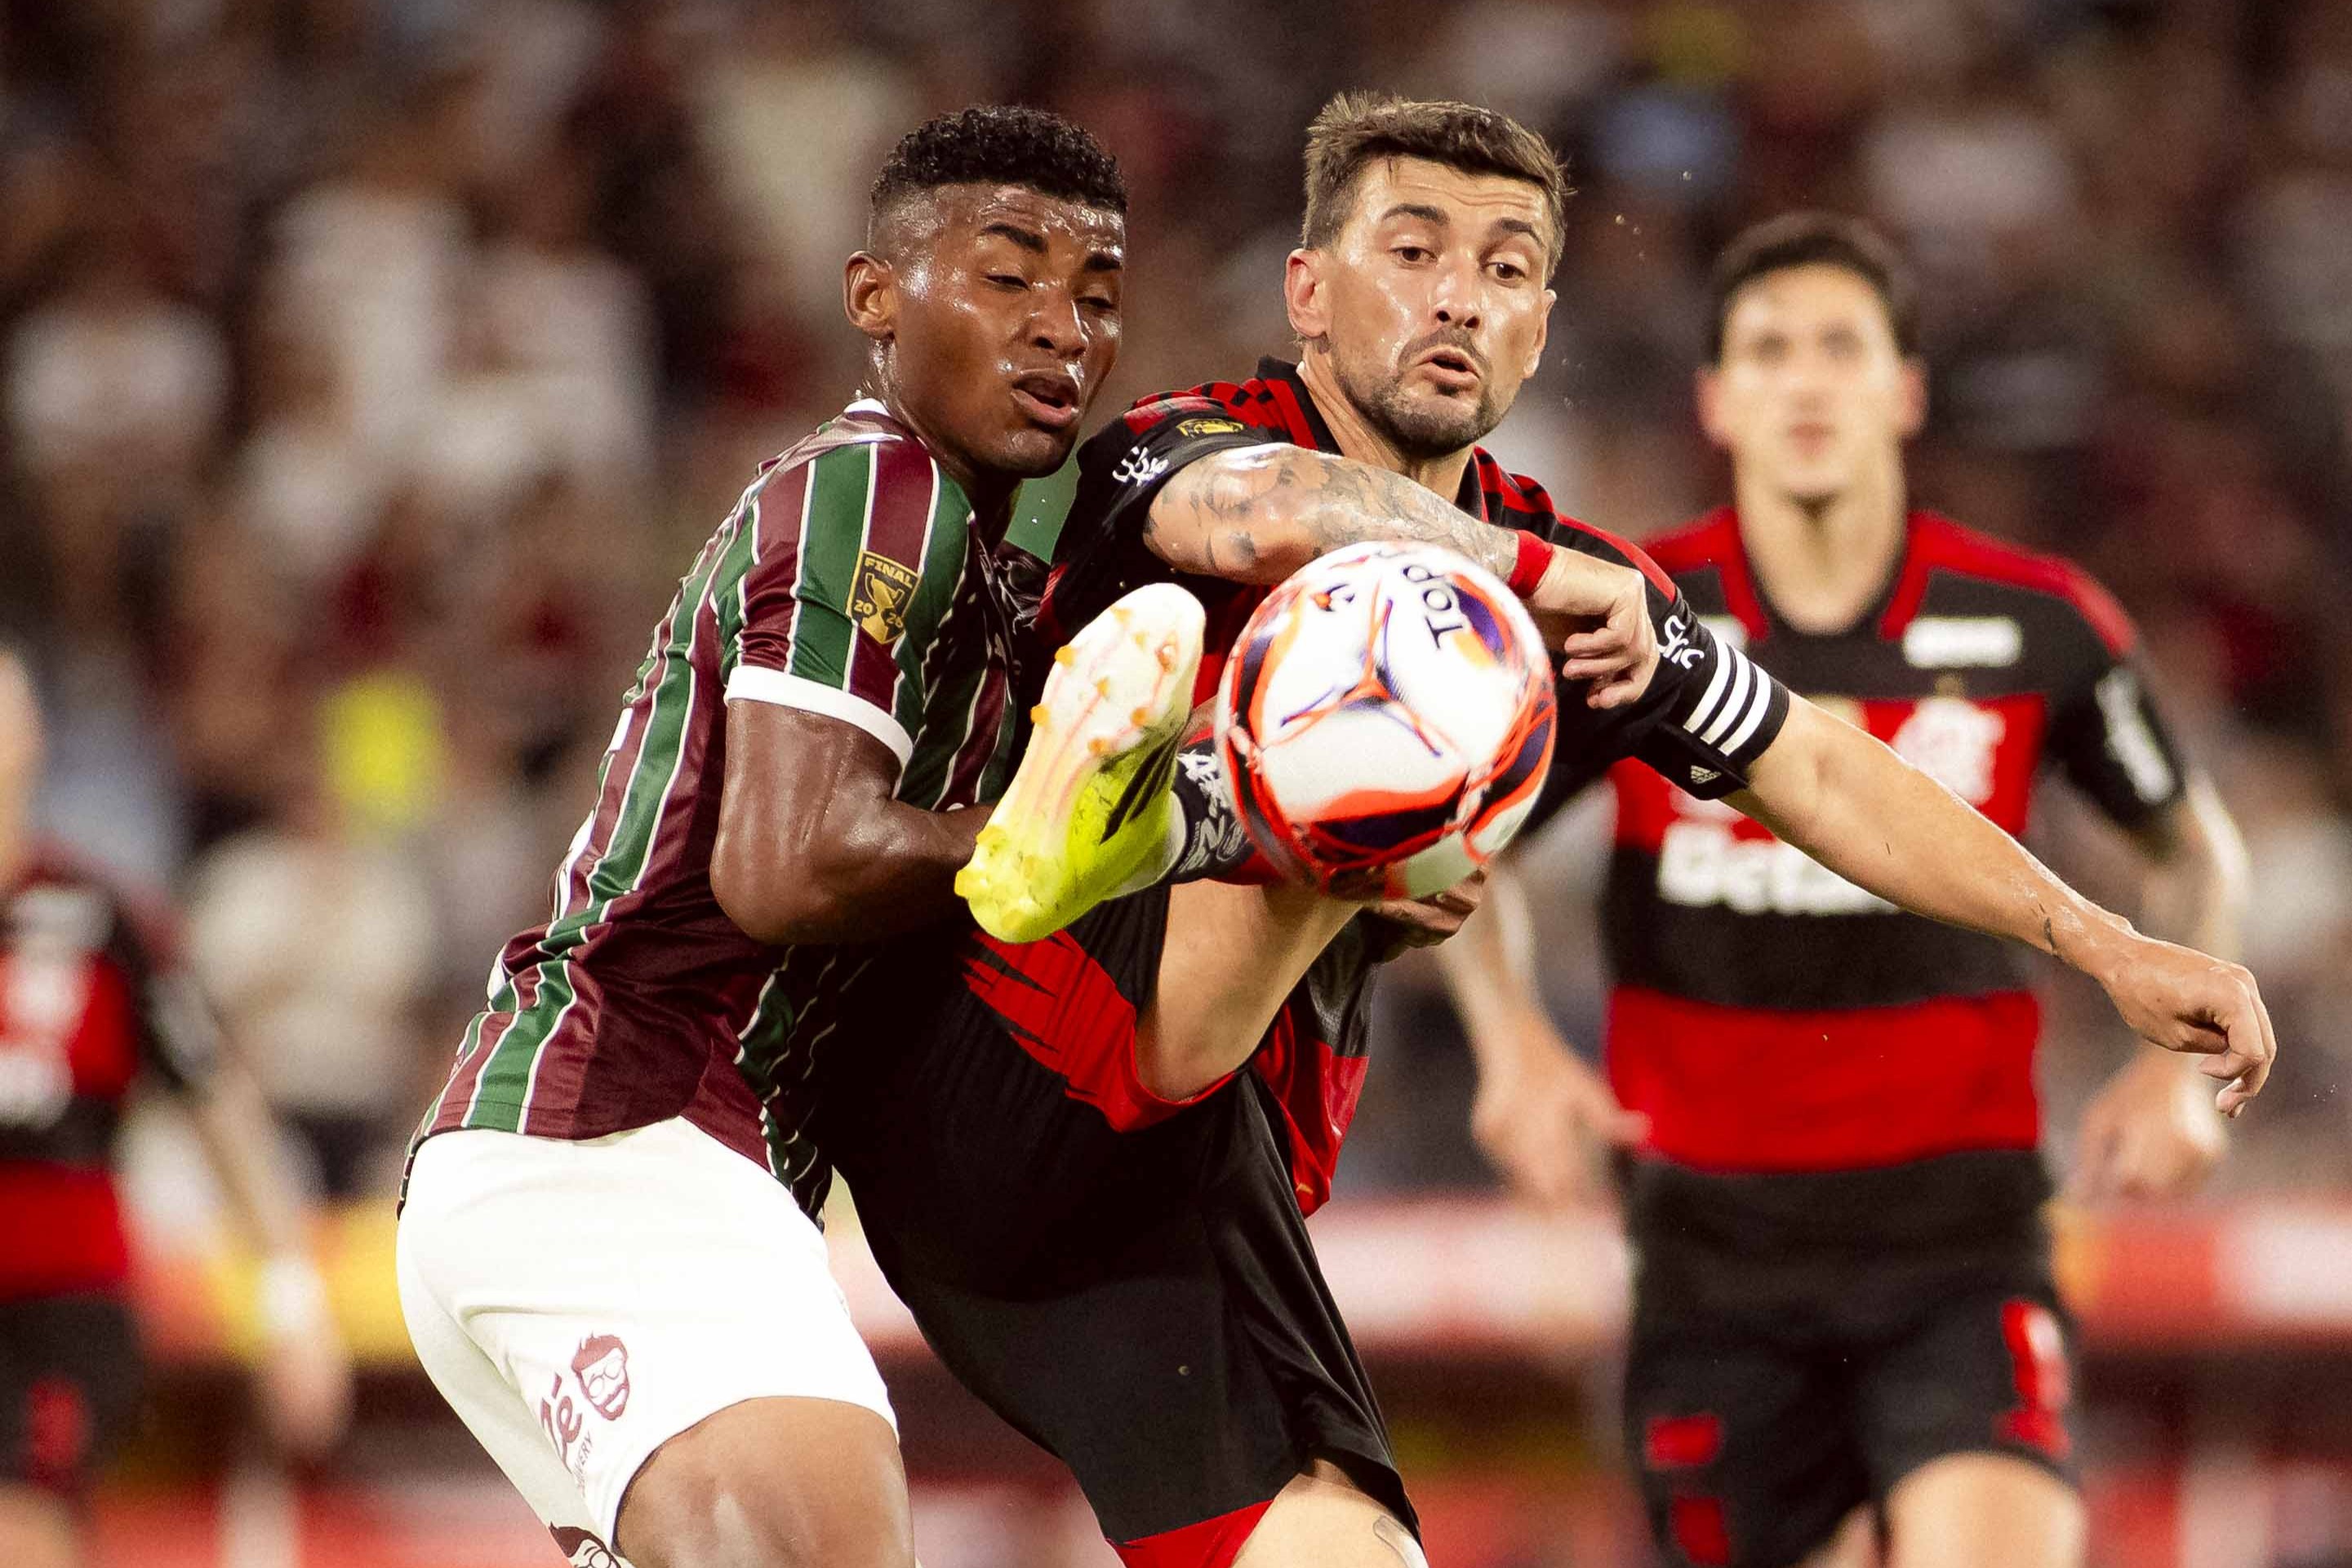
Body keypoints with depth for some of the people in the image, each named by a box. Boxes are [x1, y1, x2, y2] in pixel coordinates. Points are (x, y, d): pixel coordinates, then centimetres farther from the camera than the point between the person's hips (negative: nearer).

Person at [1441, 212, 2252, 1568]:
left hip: (1960, 1236, -1)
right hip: (1715, 1238, 1)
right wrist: (1516, 1045, -3)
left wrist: (2181, 1066, 0)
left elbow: (2193, 848, 15)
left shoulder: (2034, 626, -2)